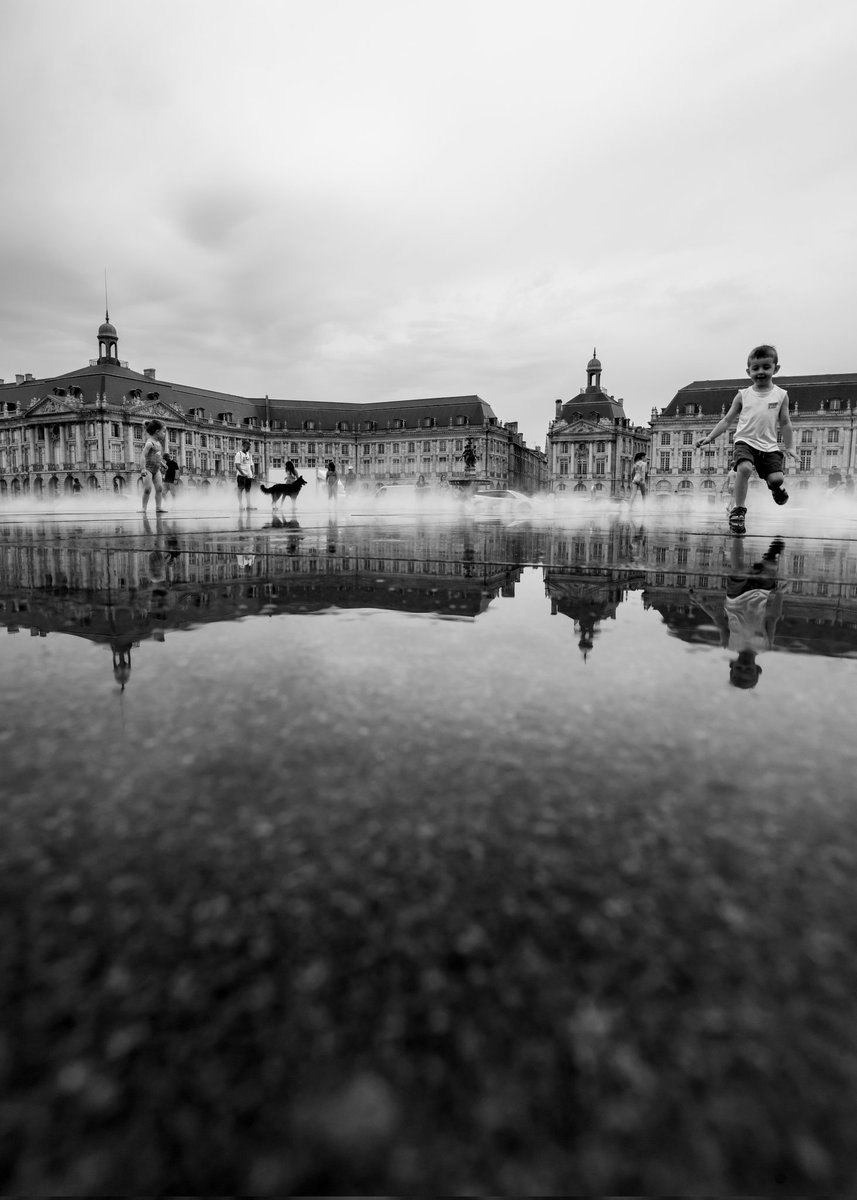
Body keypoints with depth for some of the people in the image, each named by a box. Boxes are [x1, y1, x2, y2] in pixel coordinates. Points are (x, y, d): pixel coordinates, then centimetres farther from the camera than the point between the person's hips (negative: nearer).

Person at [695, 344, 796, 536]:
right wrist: (710, 437, -2)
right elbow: (727, 420, 8)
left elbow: (785, 423, 9)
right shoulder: (743, 395, 5)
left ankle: (774, 487, 30)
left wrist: (788, 447, 5)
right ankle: (738, 511, -19)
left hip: (769, 446, 1)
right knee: (744, 468, -31)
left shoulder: (781, 395, 5)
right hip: (745, 442, -1)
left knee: (776, 478, -13)